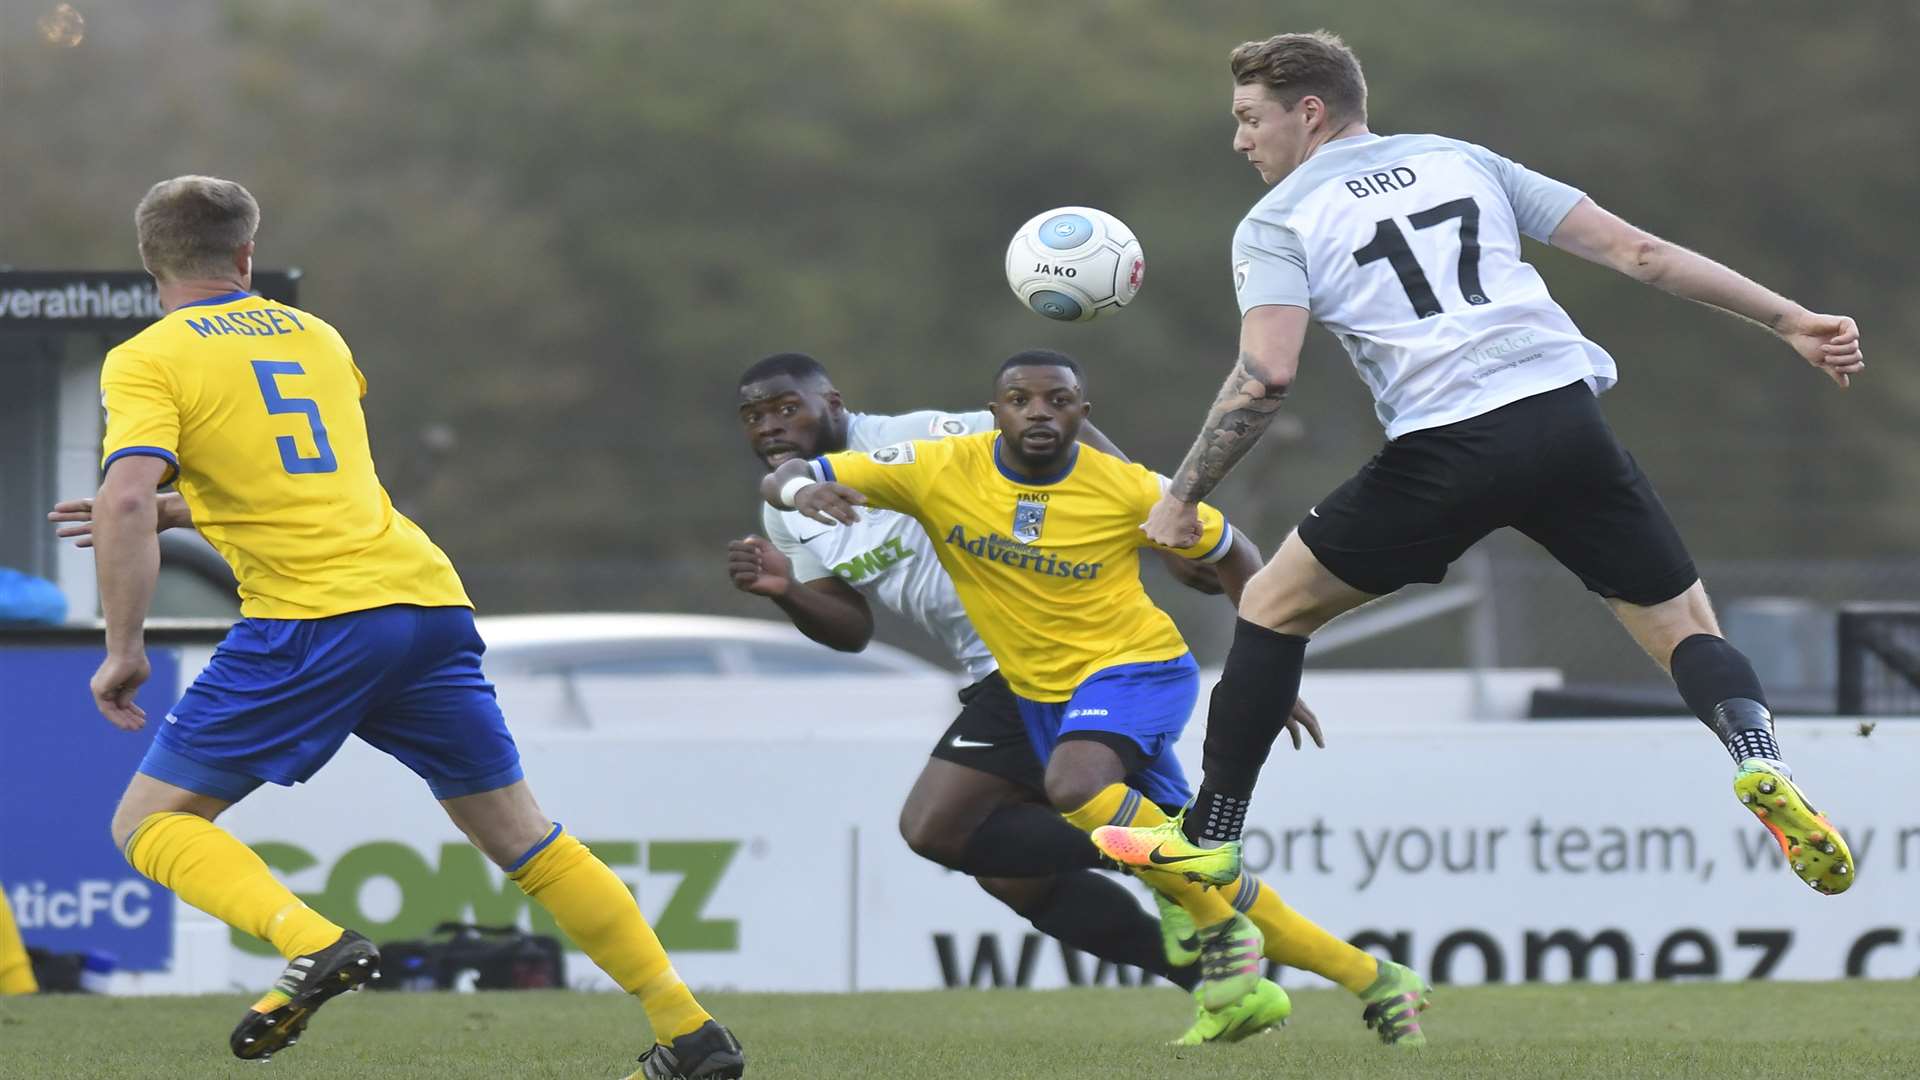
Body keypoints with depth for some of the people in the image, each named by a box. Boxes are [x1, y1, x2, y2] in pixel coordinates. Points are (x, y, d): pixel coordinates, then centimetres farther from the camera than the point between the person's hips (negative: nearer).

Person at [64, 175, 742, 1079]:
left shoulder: (146, 362, 2)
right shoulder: (314, 337, 22)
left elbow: (126, 501, -14)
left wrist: (124, 649, -8)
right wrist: (175, 512, 42)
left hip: (312, 622, -6)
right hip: (428, 596, 6)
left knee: (151, 823, 4)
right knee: (521, 838, 15)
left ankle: (313, 945, -21)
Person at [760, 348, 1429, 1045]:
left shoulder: (1129, 490, -14)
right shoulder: (940, 470, -11)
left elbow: (1230, 552, 3)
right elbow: (783, 479, -11)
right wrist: (801, 489, -36)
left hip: (1138, 671, -4)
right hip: (1040, 693, 4)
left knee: (1073, 785, -35)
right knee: (1192, 877, 4)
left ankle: (1219, 930, -17)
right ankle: (1371, 979, 17)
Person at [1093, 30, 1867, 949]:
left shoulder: (1278, 223, 10)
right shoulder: (1460, 161, 21)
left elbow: (1266, 374, -7)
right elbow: (1633, 250, 16)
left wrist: (1182, 498, 3)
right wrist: (1788, 321, 19)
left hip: (1447, 455, -3)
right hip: (1565, 416, 3)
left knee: (1272, 606, 18)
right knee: (1684, 626, 13)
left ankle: (1209, 838, 18)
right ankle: (1758, 763, -18)